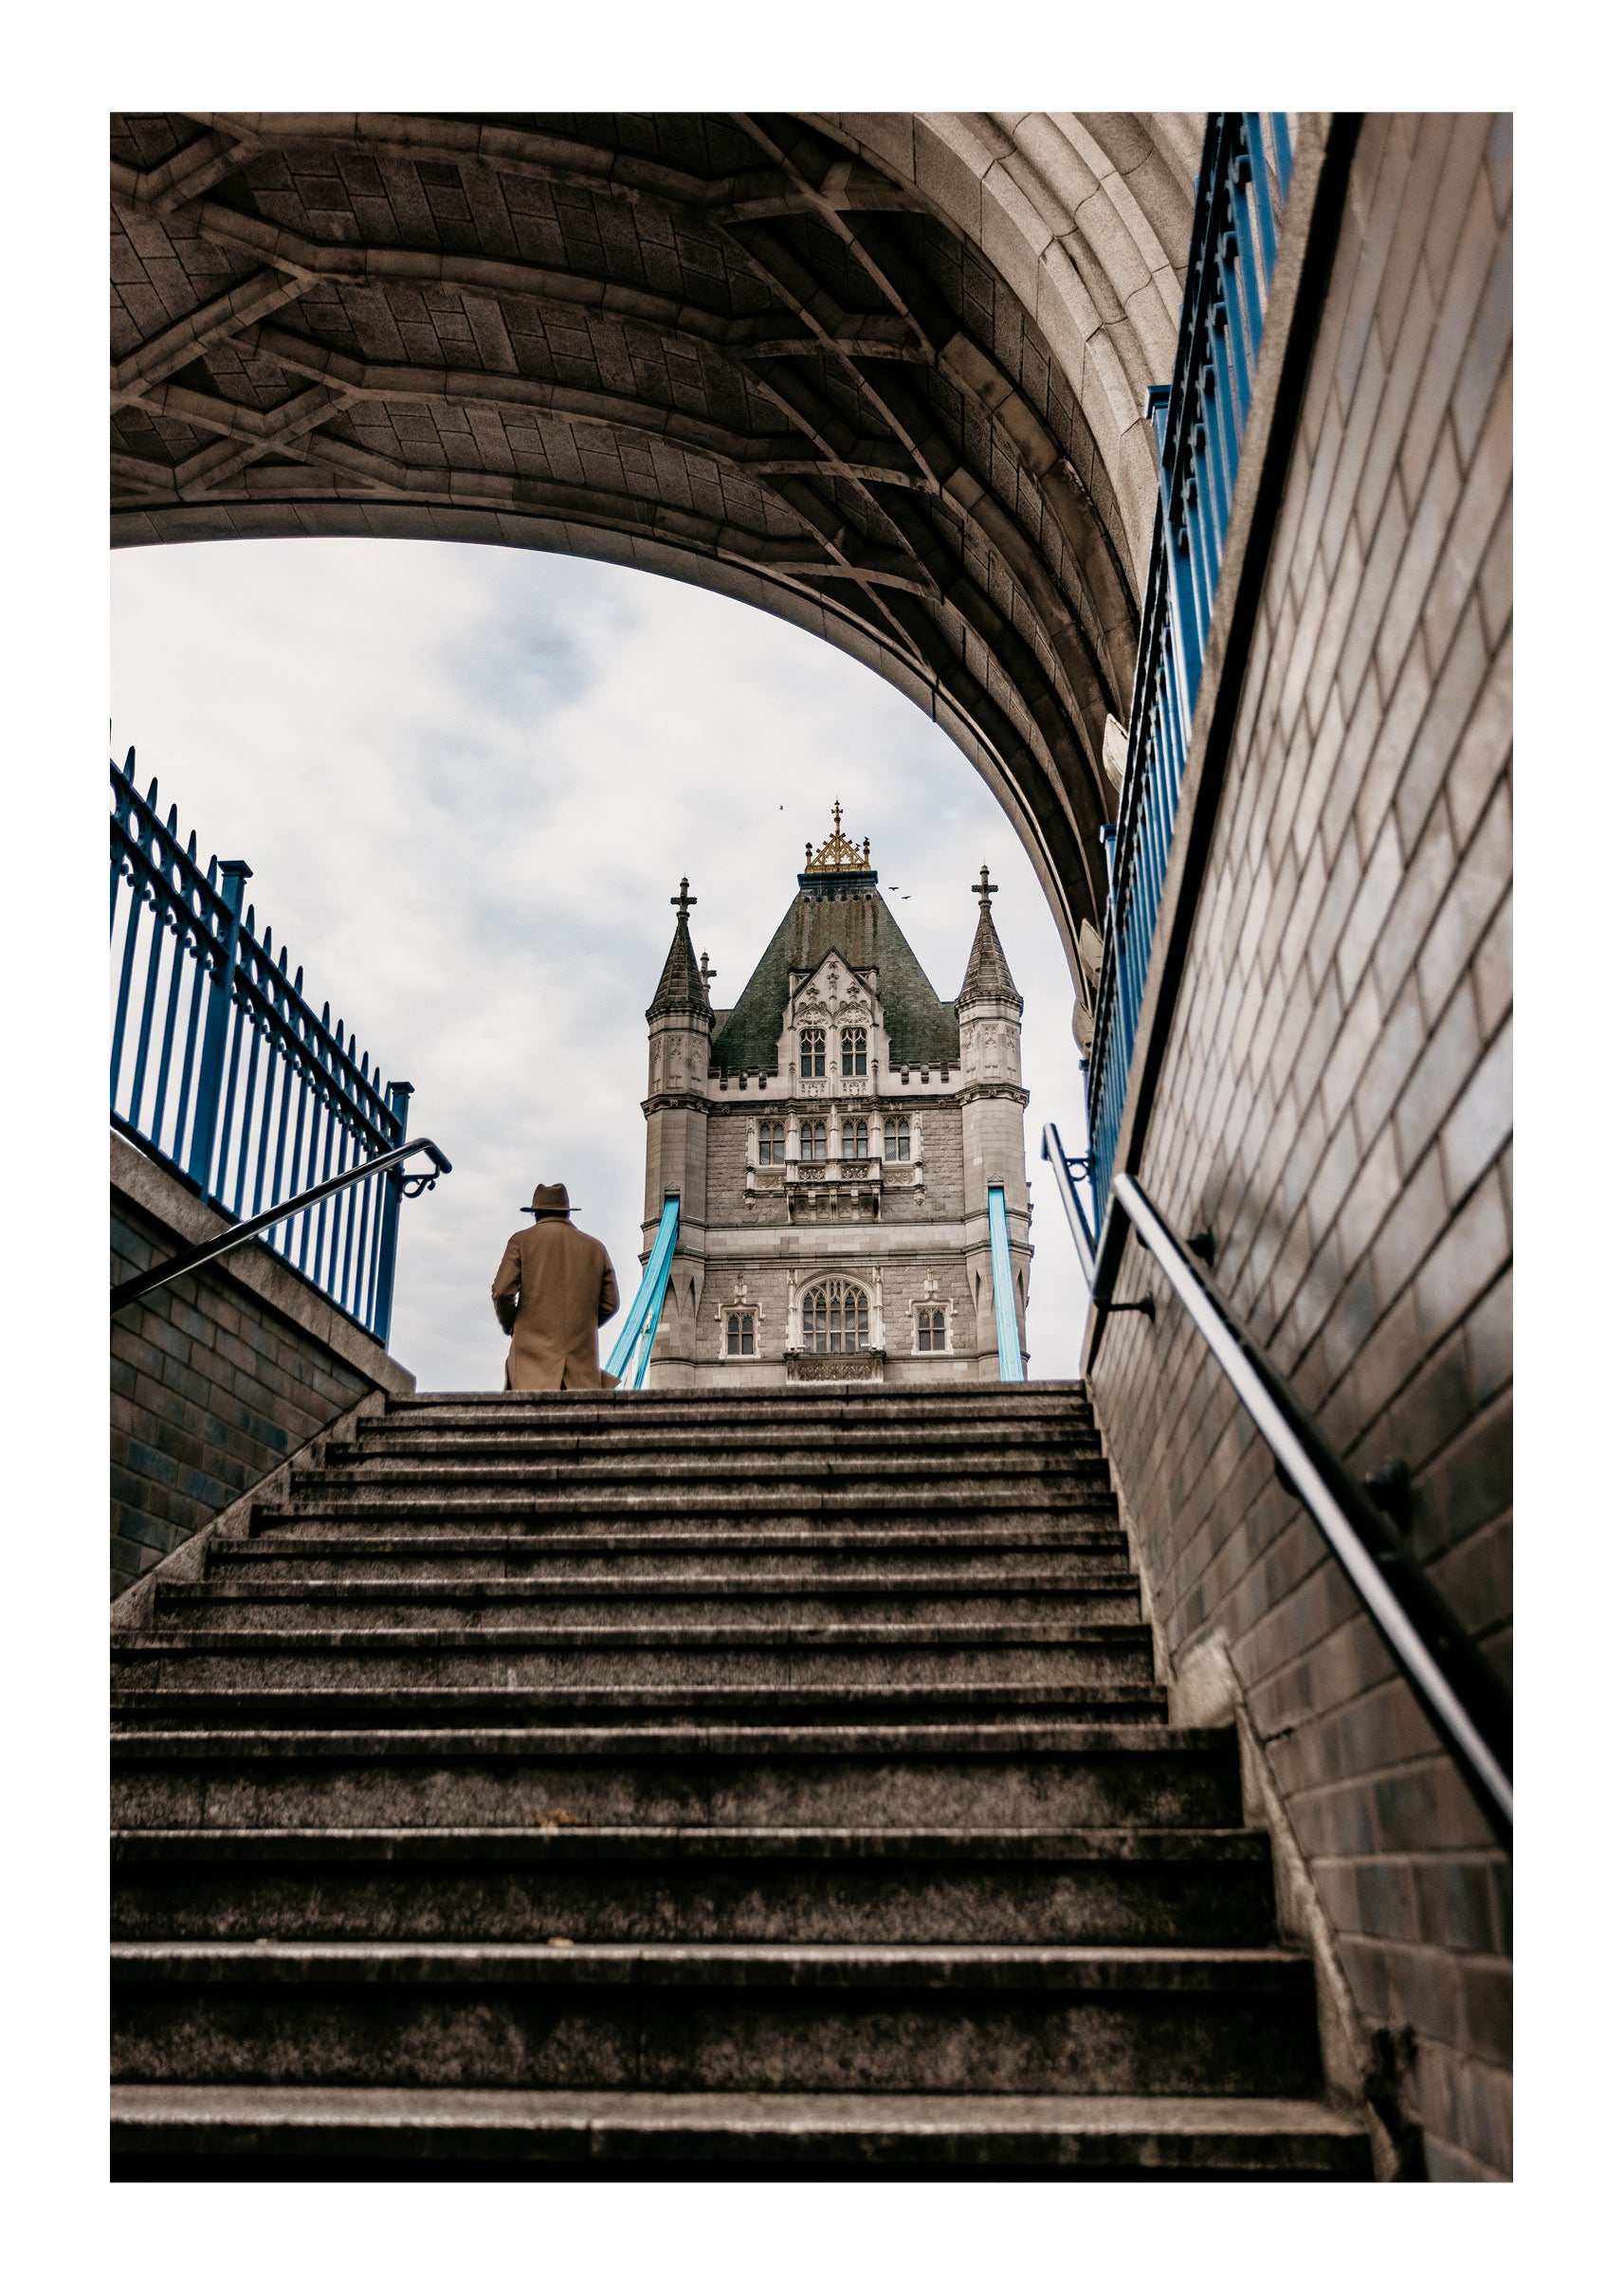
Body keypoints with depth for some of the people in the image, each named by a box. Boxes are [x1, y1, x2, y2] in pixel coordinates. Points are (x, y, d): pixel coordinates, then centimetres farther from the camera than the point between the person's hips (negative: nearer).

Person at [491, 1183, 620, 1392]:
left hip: (535, 1352, -2)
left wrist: (509, 1326, 14)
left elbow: (502, 1292, -4)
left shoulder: (521, 1241, 6)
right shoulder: (595, 1247, 15)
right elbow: (610, 1303, 14)